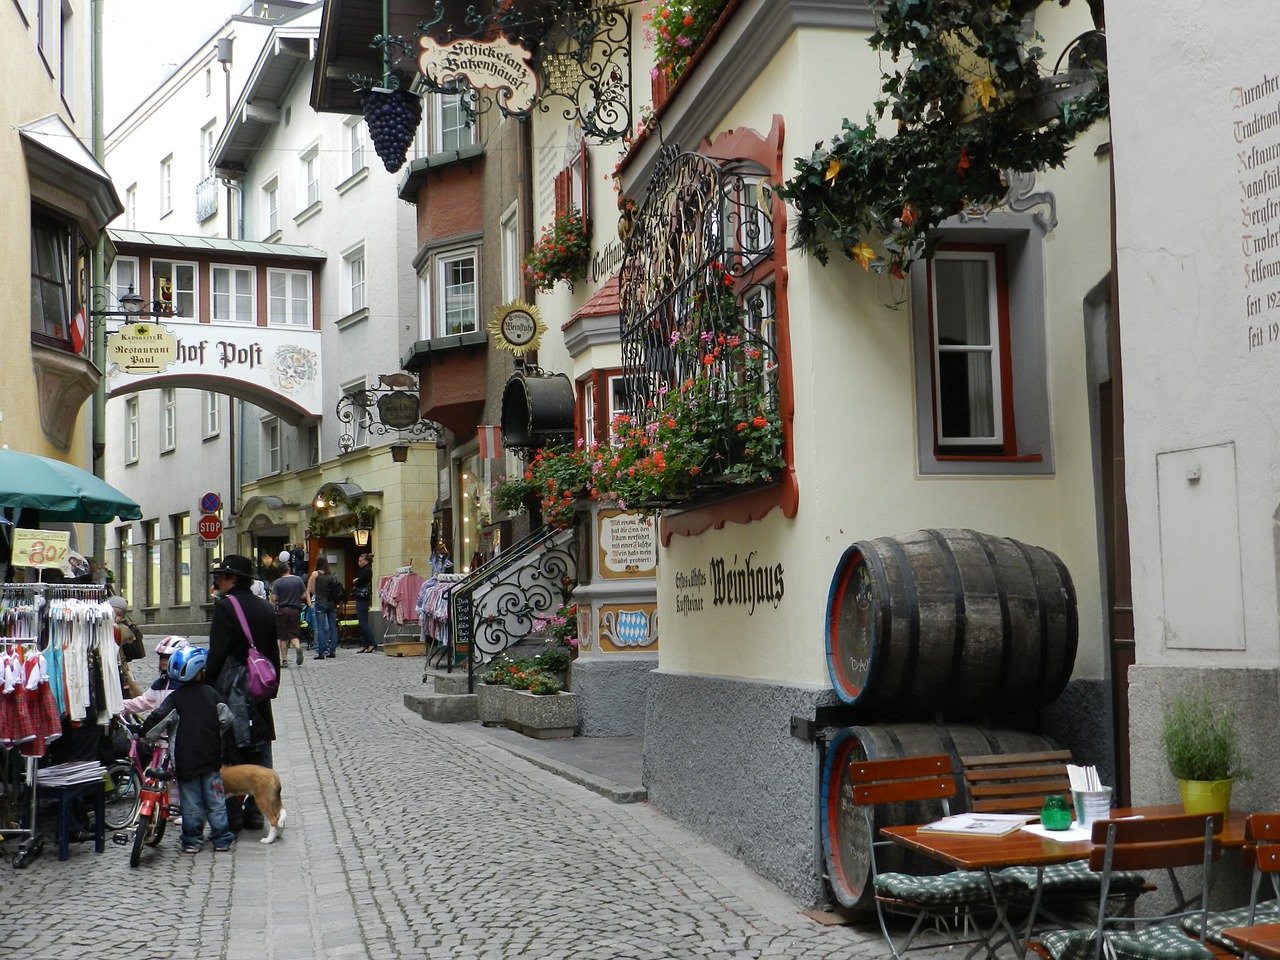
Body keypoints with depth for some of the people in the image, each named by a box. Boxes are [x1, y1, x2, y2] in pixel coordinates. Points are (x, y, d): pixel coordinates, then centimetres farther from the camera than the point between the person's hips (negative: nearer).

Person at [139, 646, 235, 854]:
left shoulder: (175, 698, -6)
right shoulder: (211, 693, 1)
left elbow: (158, 718, -15)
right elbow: (226, 718, 4)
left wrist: (146, 735, 1)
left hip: (186, 758, -2)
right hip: (211, 757, 2)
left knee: (191, 801, 6)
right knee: (215, 799, 8)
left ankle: (192, 840, 9)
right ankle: (221, 839, 11)